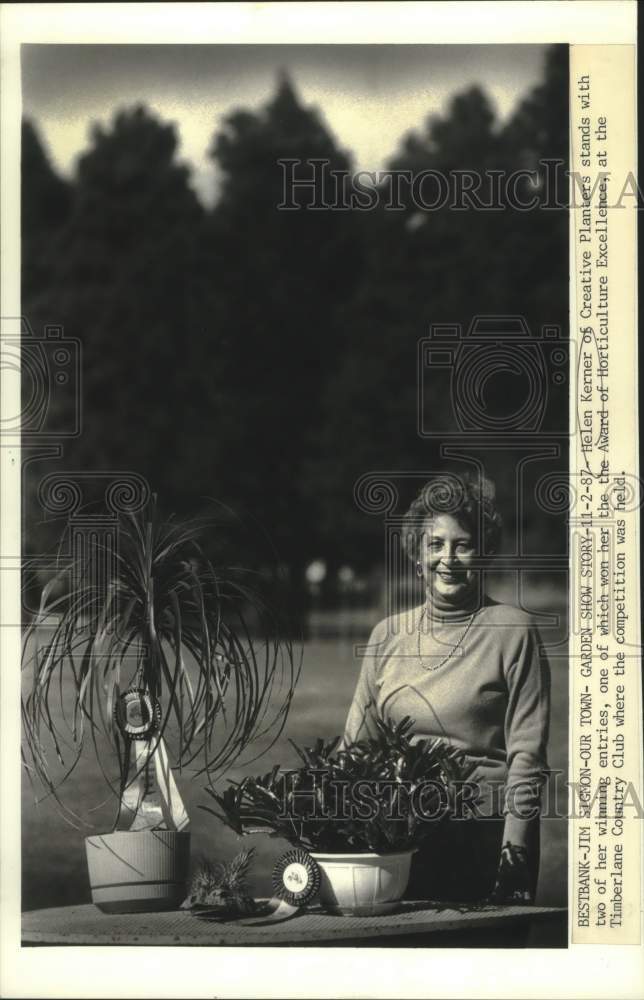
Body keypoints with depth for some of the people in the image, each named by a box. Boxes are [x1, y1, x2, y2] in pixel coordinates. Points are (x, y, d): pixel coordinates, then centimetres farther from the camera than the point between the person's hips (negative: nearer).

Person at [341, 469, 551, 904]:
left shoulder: (513, 631, -3)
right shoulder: (387, 635, 10)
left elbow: (527, 754, -6)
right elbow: (356, 743, 13)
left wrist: (514, 850, -13)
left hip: (484, 838, -3)